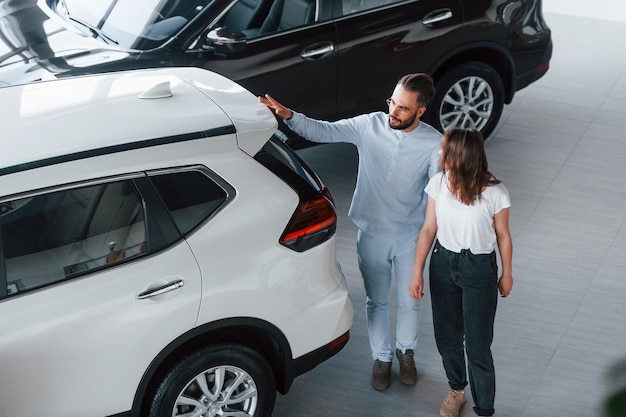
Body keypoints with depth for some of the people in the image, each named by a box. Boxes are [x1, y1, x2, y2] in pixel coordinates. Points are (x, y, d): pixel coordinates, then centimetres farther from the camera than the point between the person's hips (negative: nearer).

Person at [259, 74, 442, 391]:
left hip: (410, 237, 0)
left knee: (409, 301, 16)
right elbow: (324, 131, -15)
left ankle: (406, 352, 44)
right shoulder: (370, 126, -13)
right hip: (372, 234, 1)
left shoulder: (434, 144, -16)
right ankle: (382, 358, 38)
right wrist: (289, 116, -30)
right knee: (377, 302, 16)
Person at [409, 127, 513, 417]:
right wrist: (417, 271, -4)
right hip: (443, 263, 4)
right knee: (446, 338, 18)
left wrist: (507, 274, 5)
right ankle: (457, 389, 45)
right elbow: (429, 229, -2)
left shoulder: (494, 193, -20)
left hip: (479, 269, -4)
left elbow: (503, 236, -6)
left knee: (477, 346, 2)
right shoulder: (438, 184, -10)